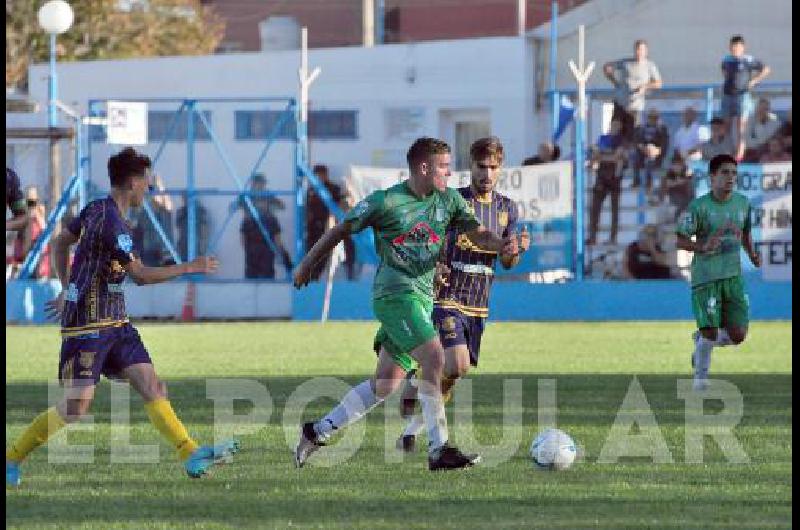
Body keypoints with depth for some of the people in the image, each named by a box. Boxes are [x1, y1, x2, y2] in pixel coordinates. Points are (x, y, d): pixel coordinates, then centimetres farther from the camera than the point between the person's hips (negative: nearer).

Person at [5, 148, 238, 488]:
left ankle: (191, 456, -9)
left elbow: (60, 243, 23)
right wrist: (190, 268, -8)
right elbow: (140, 275, -16)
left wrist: (67, 290, 29)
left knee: (153, 387, -2)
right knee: (75, 407, -8)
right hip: (88, 326, -10)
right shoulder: (112, 223, -19)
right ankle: (12, 458, 6)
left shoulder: (96, 209, 10)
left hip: (114, 323, 10)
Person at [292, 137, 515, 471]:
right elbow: (341, 230, 4)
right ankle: (439, 450, -22)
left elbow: (479, 234, 9)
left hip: (423, 298, 7)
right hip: (395, 293, -7)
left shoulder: (449, 200, 9)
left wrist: (502, 245, -14)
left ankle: (317, 432, 20)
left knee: (385, 385, 8)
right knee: (434, 358, -23)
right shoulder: (385, 202, -7)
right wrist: (307, 264, 13)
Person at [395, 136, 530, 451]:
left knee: (450, 378, 6)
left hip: (478, 307, 5)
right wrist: (433, 266, -24)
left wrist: (517, 250, -12)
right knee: (457, 366, -23)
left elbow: (507, 262, 11)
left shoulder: (507, 209, 9)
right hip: (446, 298, -5)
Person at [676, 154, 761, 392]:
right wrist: (702, 247, -26)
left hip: (733, 276, 5)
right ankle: (700, 376, 18)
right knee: (710, 332, -7)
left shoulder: (743, 203, 7)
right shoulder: (699, 206, -10)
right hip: (705, 277, -5)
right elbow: (680, 240, -8)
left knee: (738, 335, -2)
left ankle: (701, 339, 28)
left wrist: (752, 254, 6)